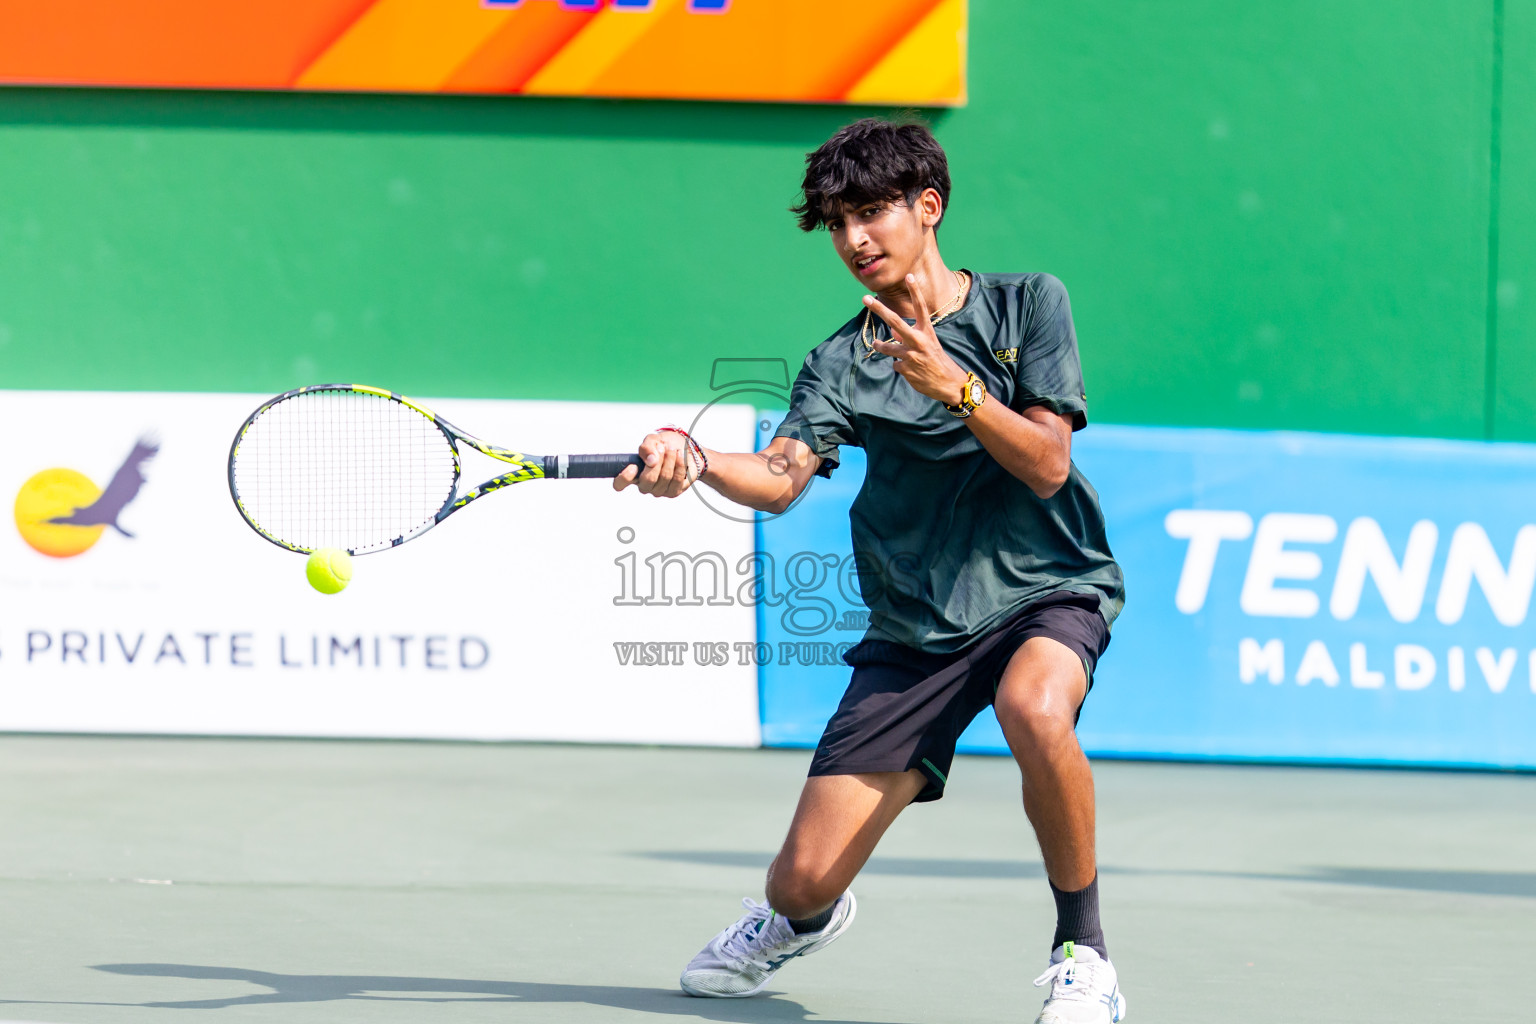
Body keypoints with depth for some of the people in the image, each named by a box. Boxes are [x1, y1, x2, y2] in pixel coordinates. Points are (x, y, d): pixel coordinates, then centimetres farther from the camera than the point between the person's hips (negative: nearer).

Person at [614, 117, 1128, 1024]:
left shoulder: (1027, 304, 1)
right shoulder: (842, 361, 5)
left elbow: (1047, 465, -9)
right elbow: (781, 478, -13)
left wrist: (954, 388, -23)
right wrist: (695, 463, -33)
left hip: (1047, 588, -3)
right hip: (915, 632, 3)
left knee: (1035, 710, -41)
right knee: (804, 881, -5)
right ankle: (808, 920, 37)